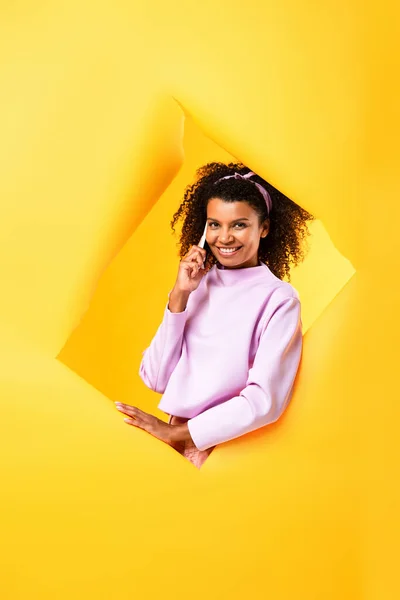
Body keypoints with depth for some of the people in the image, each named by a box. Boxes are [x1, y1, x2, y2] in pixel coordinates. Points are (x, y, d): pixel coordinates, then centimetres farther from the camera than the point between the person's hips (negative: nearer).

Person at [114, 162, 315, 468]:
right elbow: (155, 379, 3)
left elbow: (264, 401, -15)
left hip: (223, 445, -4)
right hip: (170, 443, 5)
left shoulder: (279, 299, -6)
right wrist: (179, 295, -5)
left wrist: (172, 432, -14)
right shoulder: (198, 285, 7)